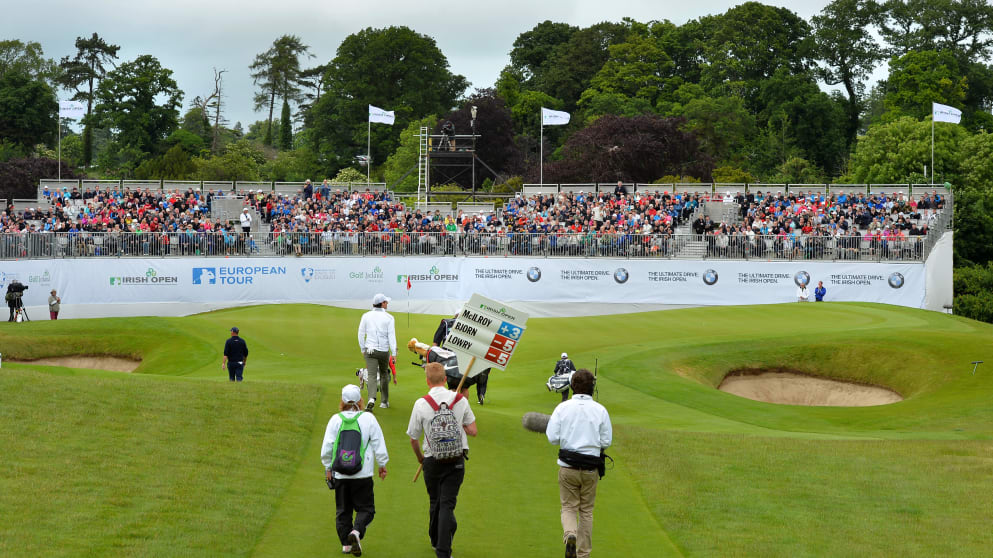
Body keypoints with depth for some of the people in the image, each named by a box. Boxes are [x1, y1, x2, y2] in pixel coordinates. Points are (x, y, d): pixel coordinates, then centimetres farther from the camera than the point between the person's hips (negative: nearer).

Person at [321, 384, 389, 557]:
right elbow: (378, 444, -1)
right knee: (366, 508, 6)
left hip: (340, 474, 2)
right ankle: (356, 532, -19)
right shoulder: (368, 418, -6)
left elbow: (327, 447, 0)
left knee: (342, 510, 13)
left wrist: (328, 467, 13)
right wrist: (382, 465, 12)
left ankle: (346, 543, 14)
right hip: (363, 474, -2)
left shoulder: (335, 420, -3)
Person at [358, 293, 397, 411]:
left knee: (372, 375, -6)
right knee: (384, 374, 18)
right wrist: (394, 353, -6)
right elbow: (391, 336, -8)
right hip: (384, 351, 0)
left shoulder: (366, 316, 2)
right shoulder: (388, 318, -4)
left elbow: (361, 334, 5)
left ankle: (372, 399, -28)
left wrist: (363, 349, 15)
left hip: (370, 350, 0)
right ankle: (385, 401, 23)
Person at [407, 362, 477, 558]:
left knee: (435, 503, 18)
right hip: (456, 461, 0)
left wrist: (420, 457, 18)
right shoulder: (461, 400, -4)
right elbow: (472, 431, 0)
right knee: (448, 504, -1)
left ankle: (436, 541, 34)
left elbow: (413, 438, -1)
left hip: (432, 461, 0)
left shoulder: (421, 404, -9)